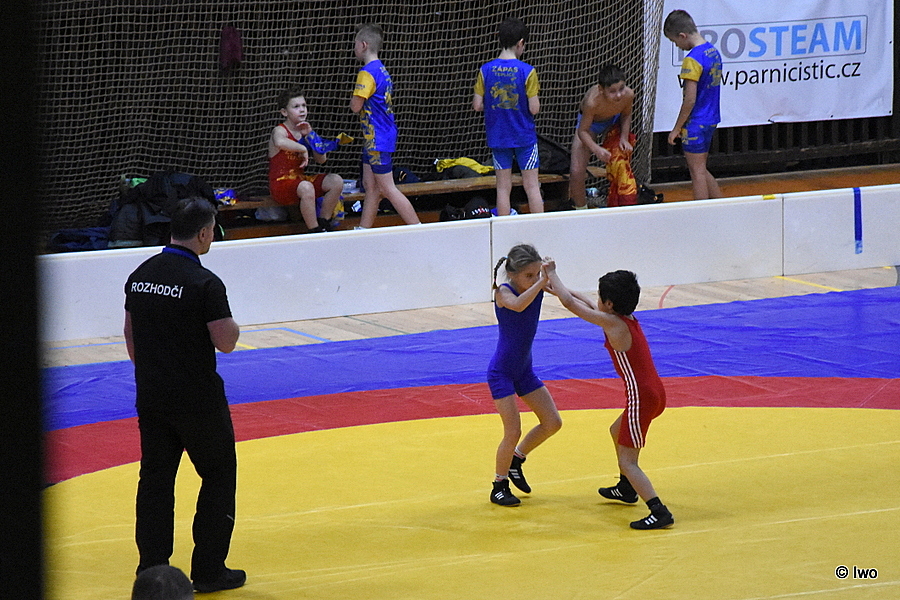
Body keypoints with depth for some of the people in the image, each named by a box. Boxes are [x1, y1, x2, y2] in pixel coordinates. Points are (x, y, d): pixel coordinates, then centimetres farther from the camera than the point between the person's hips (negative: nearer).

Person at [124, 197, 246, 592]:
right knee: (219, 475, 9)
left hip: (150, 394, 6)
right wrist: (232, 325, 2)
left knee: (155, 478, 11)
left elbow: (131, 335, 12)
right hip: (197, 398, -6)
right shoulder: (205, 283, -17)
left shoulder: (140, 276, 4)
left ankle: (152, 570, 10)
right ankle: (209, 570, 10)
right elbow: (225, 342, -19)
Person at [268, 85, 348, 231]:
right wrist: (303, 149, -28)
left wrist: (310, 136, -2)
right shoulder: (280, 130, -9)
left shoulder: (304, 131, 14)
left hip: (301, 179, 8)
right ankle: (314, 231, -27)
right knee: (306, 187, -38)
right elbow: (280, 142, -38)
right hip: (281, 184, -8)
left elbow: (321, 160, 8)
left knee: (336, 181, -7)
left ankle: (323, 224, 1)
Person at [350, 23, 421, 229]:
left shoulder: (367, 73, -17)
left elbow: (356, 106, -19)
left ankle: (420, 230, -4)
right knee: (371, 187, 12)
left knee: (387, 189, -5)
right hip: (375, 140, 10)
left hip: (377, 140, -10)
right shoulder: (382, 71, 12)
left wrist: (354, 98, 0)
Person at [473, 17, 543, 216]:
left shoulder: (485, 70, -4)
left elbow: (477, 105, -3)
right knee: (531, 185, 4)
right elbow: (534, 108, -12)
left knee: (503, 187, 7)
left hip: (497, 138, 2)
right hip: (524, 138, -2)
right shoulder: (527, 72, -12)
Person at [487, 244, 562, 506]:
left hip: (524, 371, 7)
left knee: (552, 423, 7)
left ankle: (516, 459, 29)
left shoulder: (537, 286, -5)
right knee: (513, 431, -9)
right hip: (501, 372, -7)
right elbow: (518, 305, -44)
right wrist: (542, 282, -45)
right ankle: (499, 486, 10)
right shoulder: (504, 291, -21)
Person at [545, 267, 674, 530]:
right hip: (654, 392, 9)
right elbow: (587, 304, 25)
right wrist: (559, 288, 29)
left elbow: (570, 302, -7)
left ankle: (659, 512, -16)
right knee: (617, 431, 33)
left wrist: (552, 274, 7)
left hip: (642, 397, -9)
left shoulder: (612, 323, -15)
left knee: (627, 460, -5)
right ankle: (626, 488, 48)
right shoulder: (628, 318, 8)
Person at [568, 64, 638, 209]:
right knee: (576, 172, -11)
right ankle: (580, 209, 13)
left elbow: (625, 115, -6)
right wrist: (597, 149, -46)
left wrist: (624, 138, -19)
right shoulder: (592, 101, -43)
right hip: (589, 124, -3)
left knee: (622, 167, -10)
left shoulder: (628, 95, -32)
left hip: (613, 124, 3)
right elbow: (583, 131, -30)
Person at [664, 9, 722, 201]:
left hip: (695, 123, -9)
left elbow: (690, 100, -20)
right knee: (701, 171, 18)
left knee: (697, 172, 0)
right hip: (711, 120, 9)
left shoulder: (692, 60, -20)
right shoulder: (713, 51, 7)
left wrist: (677, 128, -11)